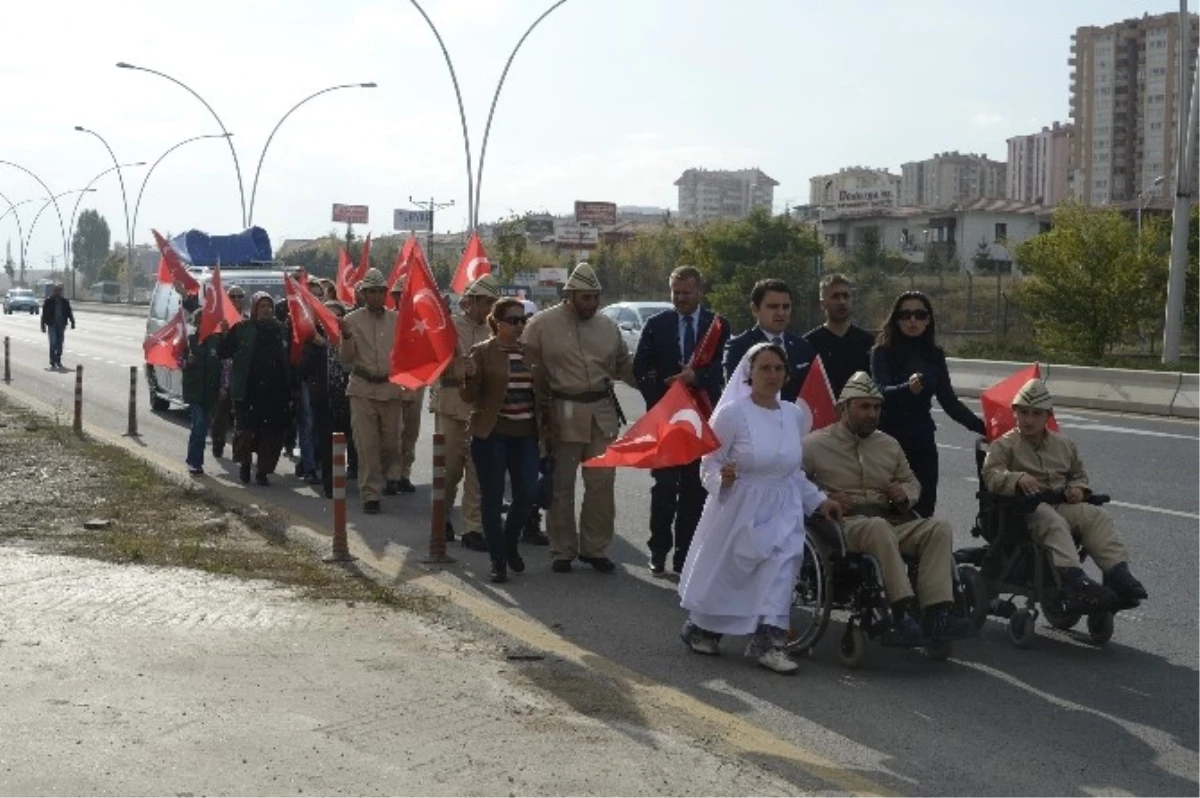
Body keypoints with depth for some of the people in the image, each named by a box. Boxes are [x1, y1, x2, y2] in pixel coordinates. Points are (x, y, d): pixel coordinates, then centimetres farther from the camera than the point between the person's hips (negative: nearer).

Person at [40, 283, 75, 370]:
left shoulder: (65, 301, 7)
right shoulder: (49, 301, -1)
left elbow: (69, 313, 9)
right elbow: (44, 314, 0)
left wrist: (72, 322, -3)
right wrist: (43, 325, -3)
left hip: (61, 325, 3)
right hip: (52, 325, -3)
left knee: (60, 343, 6)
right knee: (53, 343, -9)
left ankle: (58, 361, 16)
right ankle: (52, 362, -5)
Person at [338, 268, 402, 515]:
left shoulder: (397, 319, 6)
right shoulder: (352, 320, -1)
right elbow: (346, 358, -1)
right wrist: (346, 337, -18)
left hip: (390, 389, 3)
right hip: (362, 390, -2)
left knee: (391, 445, 8)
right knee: (367, 444, -4)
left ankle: (378, 477, 34)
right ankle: (370, 494, 4)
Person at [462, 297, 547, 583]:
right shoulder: (482, 352, -4)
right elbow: (470, 397, -5)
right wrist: (470, 377, -24)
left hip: (525, 434, 4)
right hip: (491, 434, -4)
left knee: (528, 493, -1)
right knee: (492, 498, 0)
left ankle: (510, 544, 26)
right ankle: (498, 561, 10)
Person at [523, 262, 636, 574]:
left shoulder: (608, 326, 9)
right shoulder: (542, 324, -3)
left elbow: (624, 367, 17)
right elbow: (530, 370, -4)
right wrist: (542, 412, -9)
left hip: (602, 412, 4)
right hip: (562, 414, -3)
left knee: (602, 483, 5)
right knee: (561, 486, 5)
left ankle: (595, 548, 18)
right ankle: (563, 551, 18)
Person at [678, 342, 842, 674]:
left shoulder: (795, 414, 6)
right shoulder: (732, 413, -12)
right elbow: (709, 463, -9)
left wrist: (818, 500, 13)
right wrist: (722, 478, -29)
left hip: (782, 511, 4)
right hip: (739, 508, -4)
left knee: (782, 563, -14)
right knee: (723, 572, 6)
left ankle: (768, 640, -13)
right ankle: (700, 630, 29)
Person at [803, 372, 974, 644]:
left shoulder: (889, 444, 24)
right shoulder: (816, 444, 6)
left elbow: (912, 481, 32)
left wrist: (905, 493, 6)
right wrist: (823, 499, -16)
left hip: (891, 521, 6)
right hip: (844, 524, -6)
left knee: (939, 528, -21)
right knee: (879, 528, -40)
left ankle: (936, 614, -33)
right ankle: (904, 613, -44)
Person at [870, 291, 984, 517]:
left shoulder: (934, 355, 10)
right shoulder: (883, 352, -2)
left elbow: (949, 401, 13)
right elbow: (880, 392, -18)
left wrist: (983, 427, 4)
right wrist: (907, 388, -38)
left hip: (923, 442, 4)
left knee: (924, 509, 1)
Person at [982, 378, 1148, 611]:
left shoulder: (1064, 444, 23)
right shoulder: (1004, 445, 6)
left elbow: (1079, 474, 31)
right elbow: (991, 475, -9)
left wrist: (1078, 488, 5)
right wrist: (1018, 479, -29)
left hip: (1061, 505, 5)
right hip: (1027, 508, -5)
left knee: (1096, 517, -24)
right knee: (1053, 522, -38)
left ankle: (1118, 572, -36)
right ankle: (1074, 580, -55)